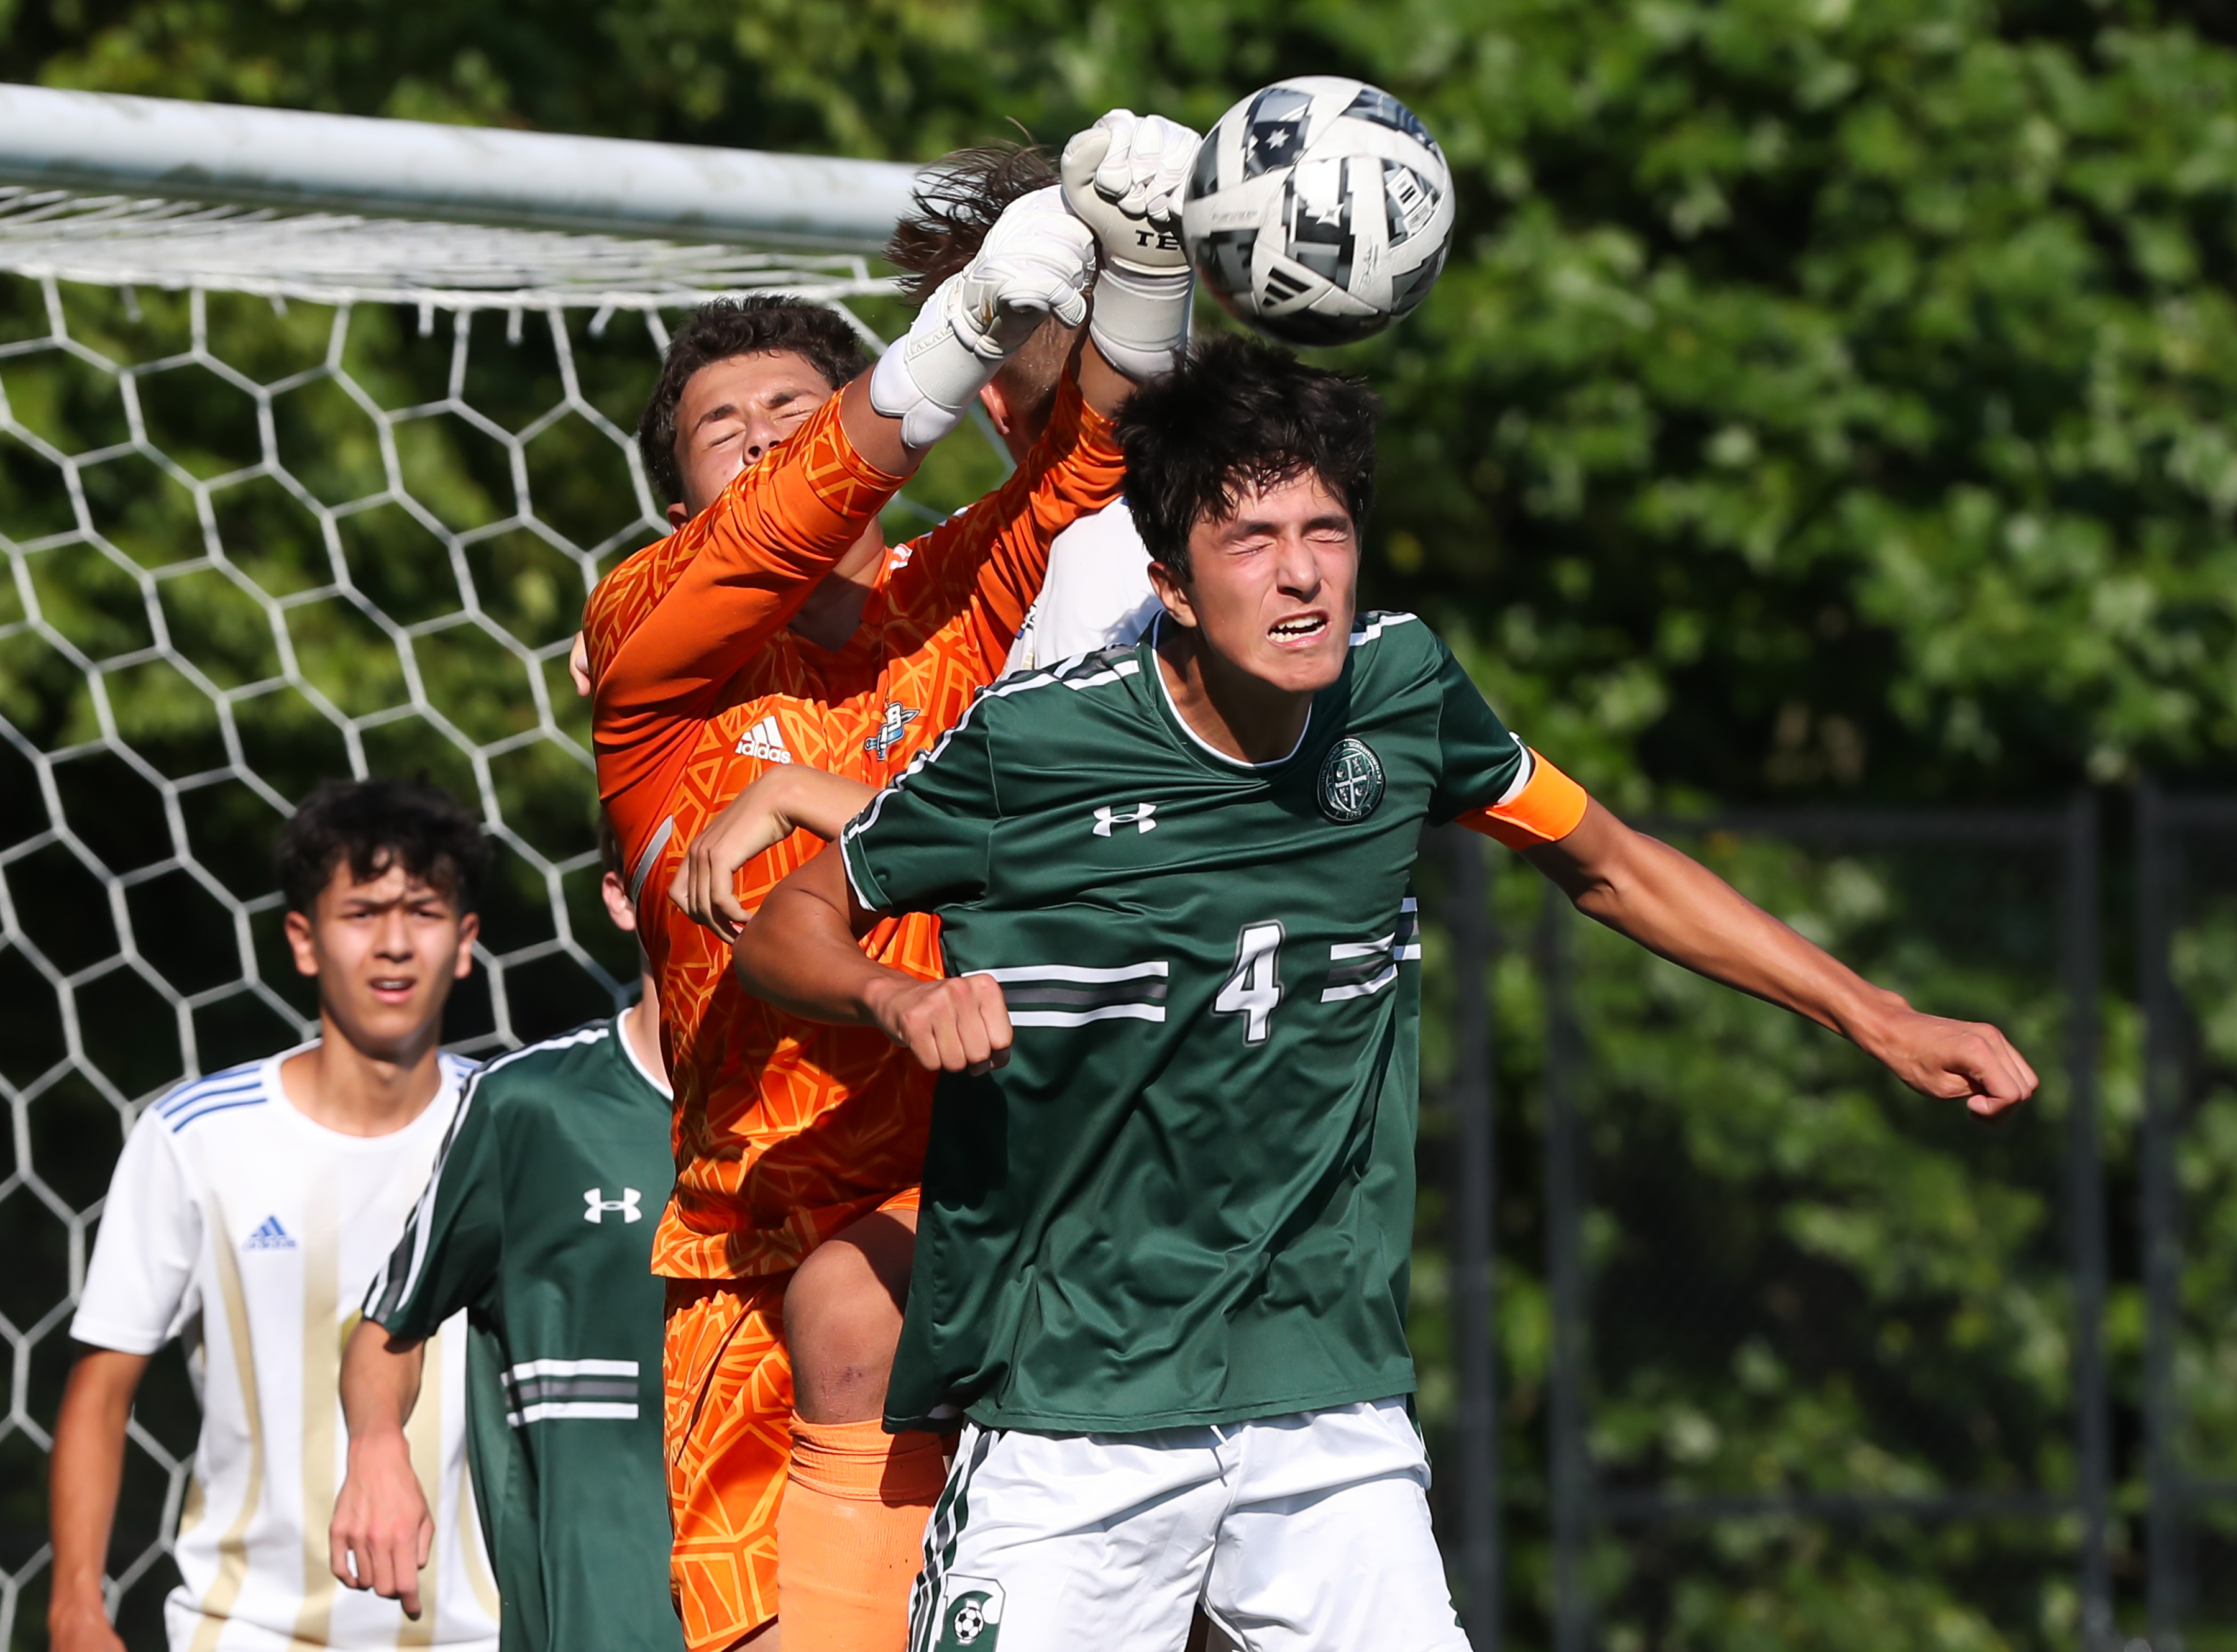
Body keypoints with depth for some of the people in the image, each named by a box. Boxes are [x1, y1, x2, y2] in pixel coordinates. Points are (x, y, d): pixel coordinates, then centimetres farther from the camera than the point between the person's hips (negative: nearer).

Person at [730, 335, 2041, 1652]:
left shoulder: (1402, 693, 0)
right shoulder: (1032, 744, -11)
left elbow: (1609, 867, 17)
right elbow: (784, 930, 2)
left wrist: (1880, 1021, 16)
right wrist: (901, 999, -19)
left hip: (1336, 1409, 3)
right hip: (1075, 1428, -3)